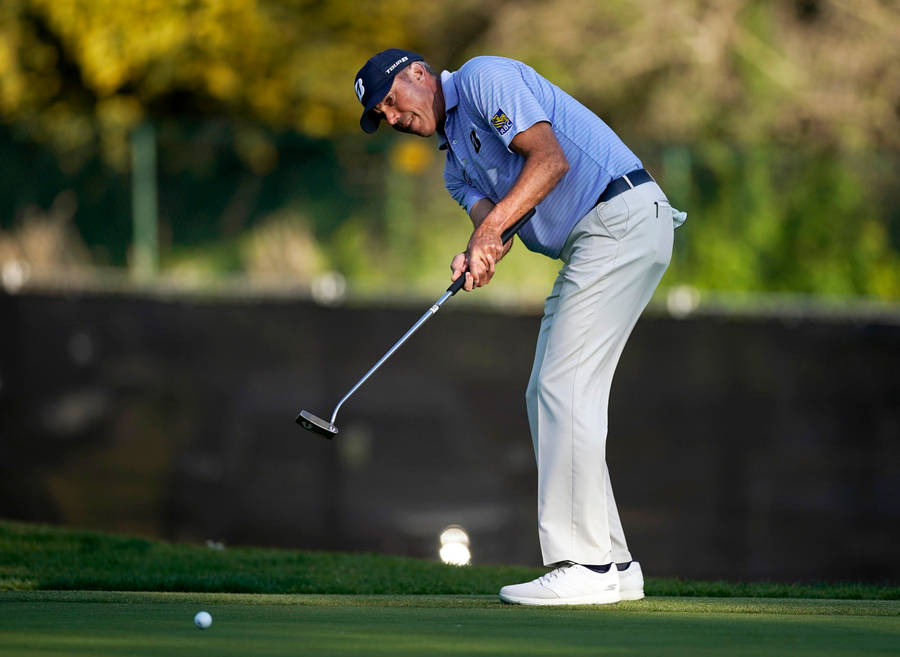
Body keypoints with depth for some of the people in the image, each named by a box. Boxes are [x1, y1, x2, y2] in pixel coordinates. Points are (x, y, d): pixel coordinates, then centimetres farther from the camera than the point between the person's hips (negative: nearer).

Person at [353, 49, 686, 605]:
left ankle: (582, 567, -17)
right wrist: (477, 256, -17)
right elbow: (489, 215, 6)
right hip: (588, 244, 10)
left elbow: (550, 158, -15)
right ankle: (611, 564, 12)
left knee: (564, 386, -14)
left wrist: (493, 226, -22)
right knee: (549, 395, 10)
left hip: (623, 217, -10)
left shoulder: (483, 79, -4)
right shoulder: (456, 162, 24)